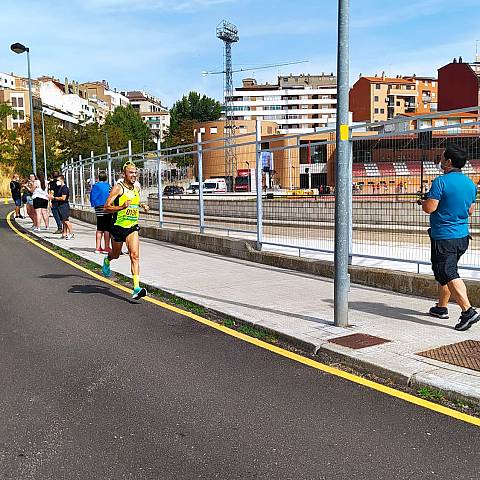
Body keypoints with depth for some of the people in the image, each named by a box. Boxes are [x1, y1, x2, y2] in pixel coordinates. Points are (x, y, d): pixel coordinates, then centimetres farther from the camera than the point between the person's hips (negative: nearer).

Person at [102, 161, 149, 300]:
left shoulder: (137, 188, 8)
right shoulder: (118, 188, -11)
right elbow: (106, 208, -16)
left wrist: (142, 206, 9)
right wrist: (122, 207, -30)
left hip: (133, 227, 3)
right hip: (118, 226, -3)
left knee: (134, 256, -13)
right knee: (116, 254, 17)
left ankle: (136, 289, -18)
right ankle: (107, 261, 56)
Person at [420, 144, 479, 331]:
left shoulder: (441, 181, -16)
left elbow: (429, 208, -21)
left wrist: (424, 201, 1)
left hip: (443, 237, -8)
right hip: (462, 236, 8)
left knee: (449, 274, -7)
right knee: (444, 271, 20)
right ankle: (441, 307, 31)